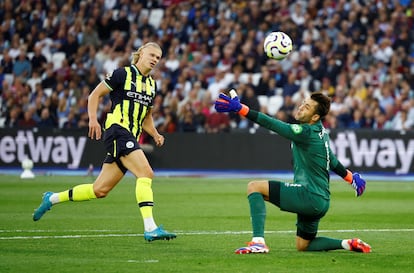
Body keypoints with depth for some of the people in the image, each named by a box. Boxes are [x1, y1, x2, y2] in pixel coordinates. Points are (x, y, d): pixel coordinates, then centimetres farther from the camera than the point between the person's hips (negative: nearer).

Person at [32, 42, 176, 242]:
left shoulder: (152, 85, 20)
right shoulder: (122, 74, -1)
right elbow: (95, 95, 0)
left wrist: (155, 135, 12)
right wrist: (93, 119, -14)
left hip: (131, 138, 8)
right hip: (118, 130, -8)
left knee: (100, 190, 7)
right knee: (145, 173, -24)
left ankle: (52, 199, 24)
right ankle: (150, 228, -29)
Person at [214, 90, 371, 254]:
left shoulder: (306, 132, -14)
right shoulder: (321, 133, 13)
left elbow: (272, 124, -22)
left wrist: (239, 108, -26)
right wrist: (351, 177, 43)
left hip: (308, 196, -10)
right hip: (321, 201, 10)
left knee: (254, 187, -10)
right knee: (303, 246, 23)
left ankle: (258, 242, -21)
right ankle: (348, 244, 13)